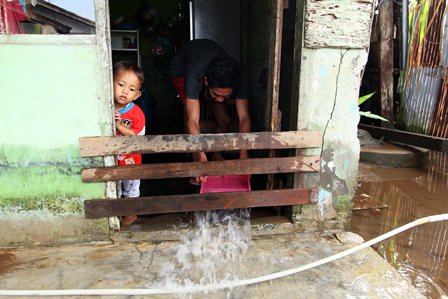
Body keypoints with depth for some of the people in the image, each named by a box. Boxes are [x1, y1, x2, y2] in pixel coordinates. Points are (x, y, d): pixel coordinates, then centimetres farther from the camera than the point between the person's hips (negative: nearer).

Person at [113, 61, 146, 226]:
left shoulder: (136, 113, -19)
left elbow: (136, 137, -24)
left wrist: (118, 125, -31)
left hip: (130, 160, -3)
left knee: (131, 188, 20)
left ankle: (132, 213, 42)